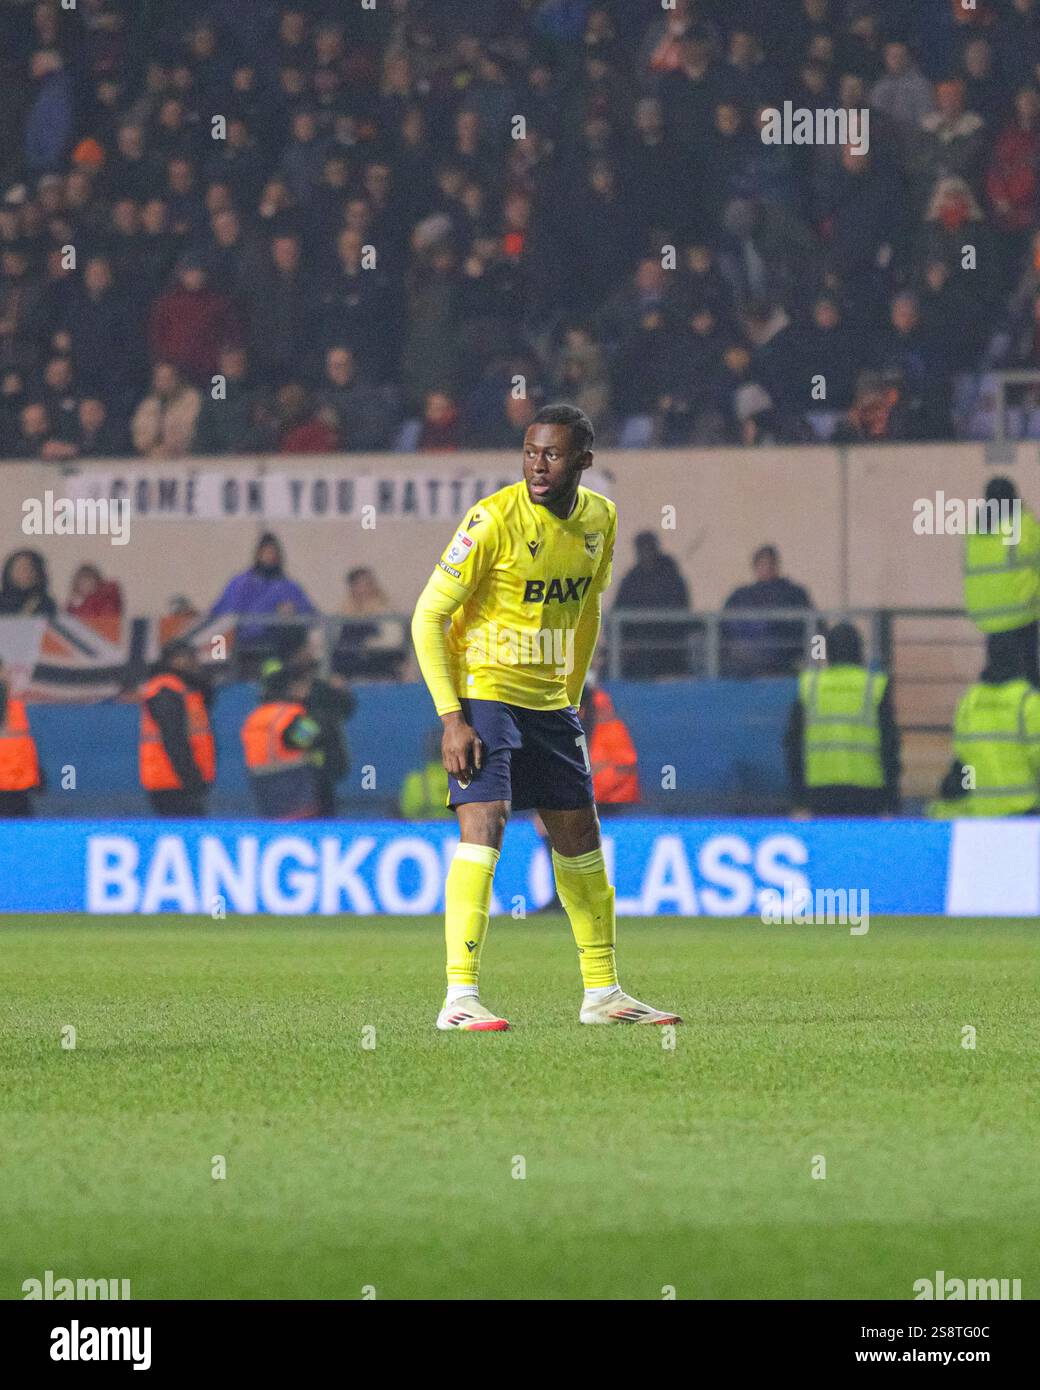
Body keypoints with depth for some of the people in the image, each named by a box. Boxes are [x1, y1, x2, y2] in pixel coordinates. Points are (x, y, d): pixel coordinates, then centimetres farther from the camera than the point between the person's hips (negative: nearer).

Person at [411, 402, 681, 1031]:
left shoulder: (600, 519, 2)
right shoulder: (495, 519, -18)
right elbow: (429, 616, -15)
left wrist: (571, 699, 14)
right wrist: (452, 718, -19)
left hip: (550, 702, 7)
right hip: (483, 693, -7)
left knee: (580, 836, 12)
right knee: (484, 828, -19)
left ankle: (602, 992, 24)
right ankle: (461, 997, -22)